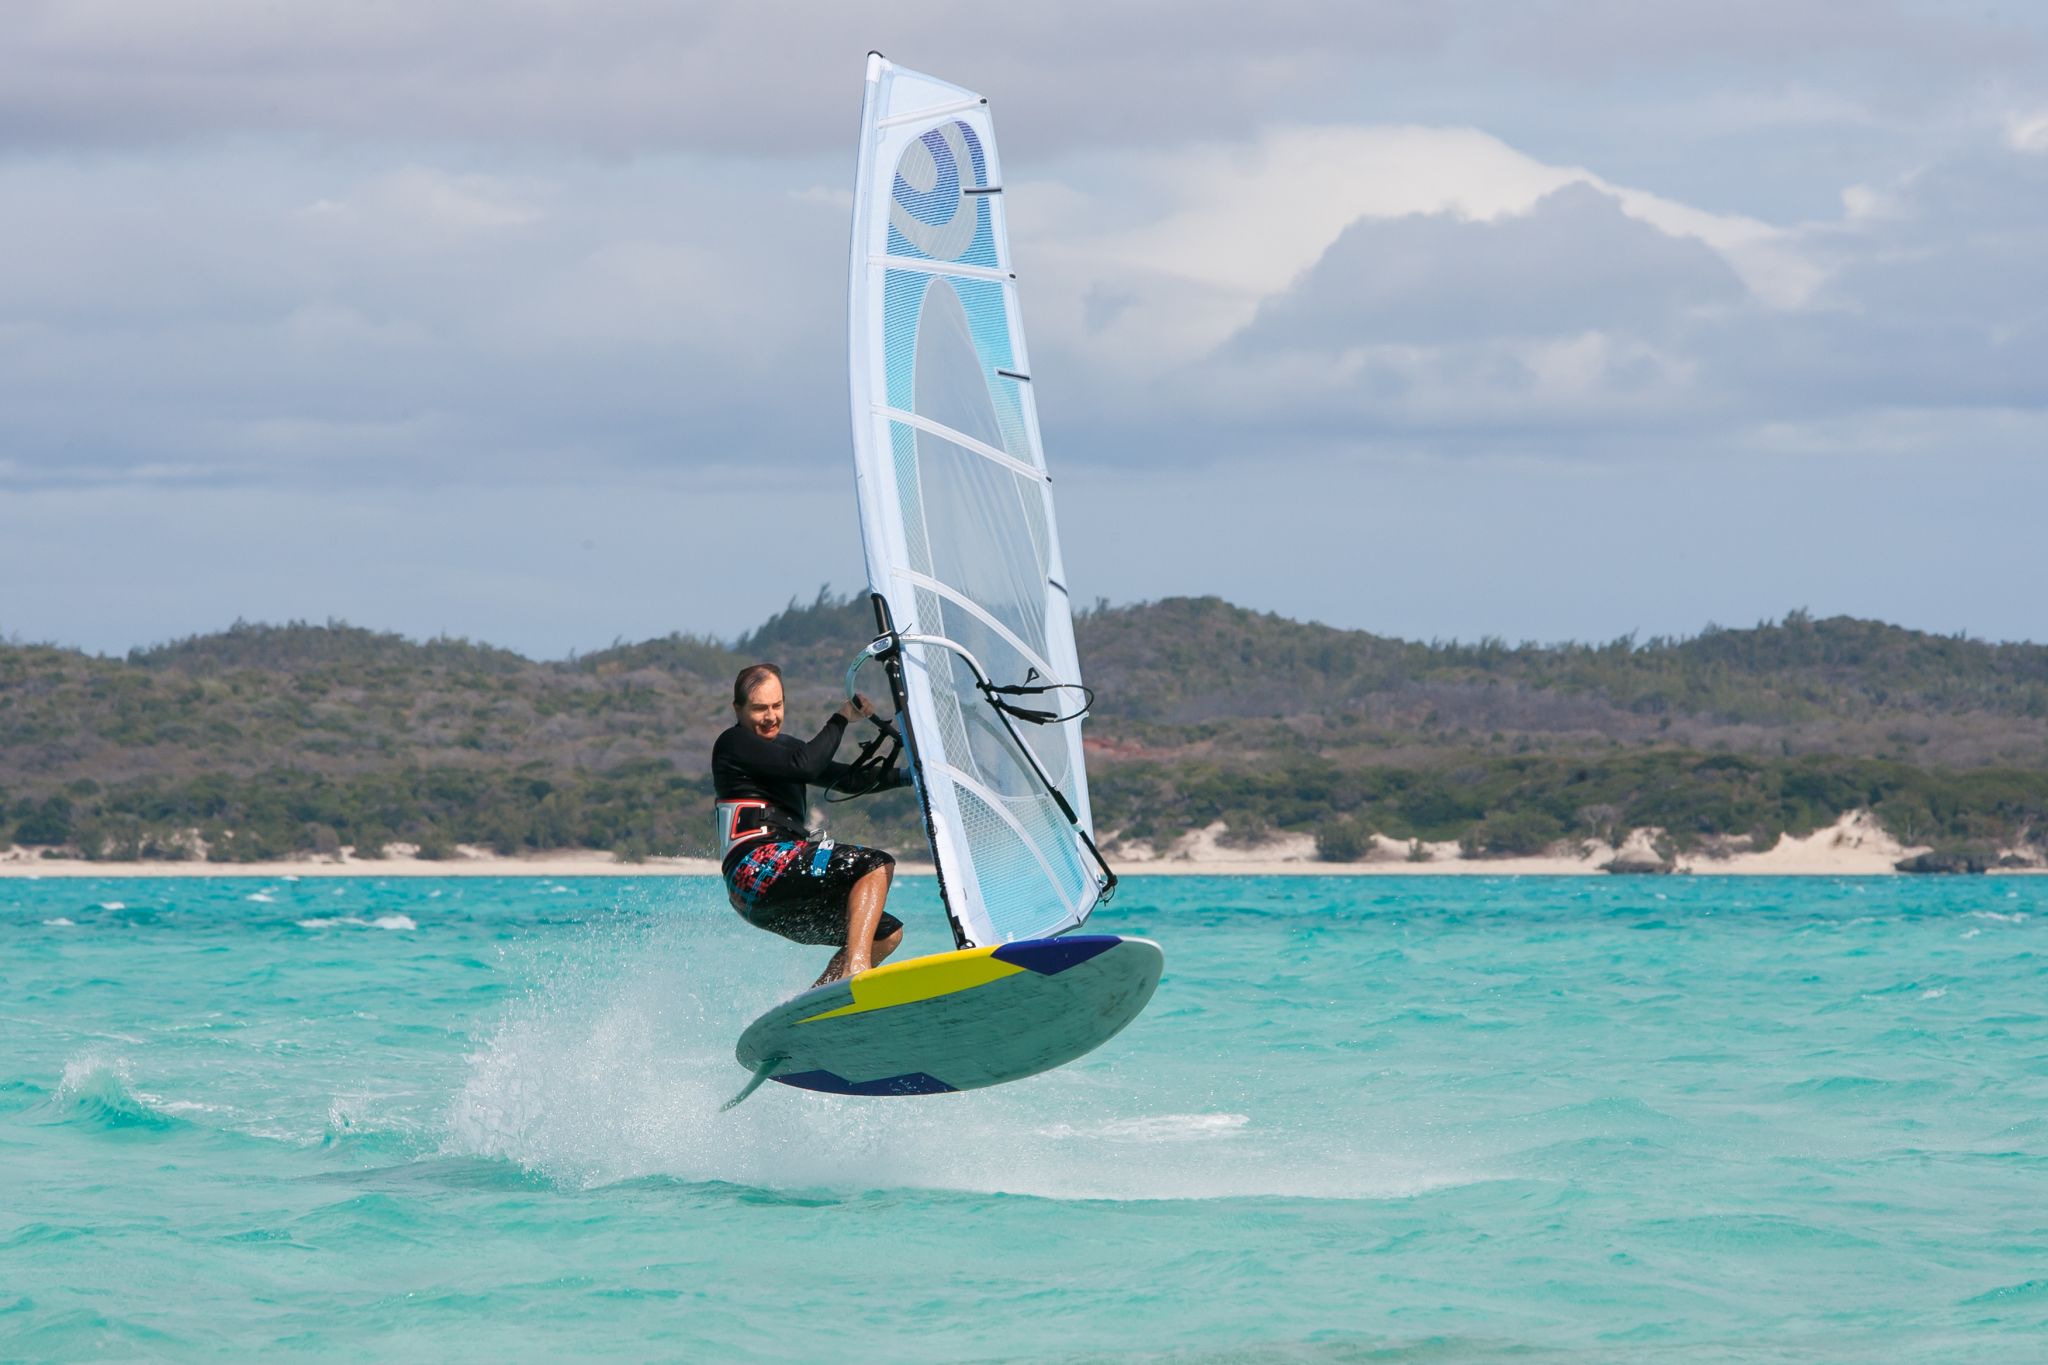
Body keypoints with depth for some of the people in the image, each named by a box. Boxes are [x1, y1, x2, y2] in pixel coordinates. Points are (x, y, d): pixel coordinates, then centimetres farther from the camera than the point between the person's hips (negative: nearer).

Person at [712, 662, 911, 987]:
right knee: (877, 866, -20)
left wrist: (908, 776, 18)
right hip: (756, 866, -10)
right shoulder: (734, 743, -1)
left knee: (887, 933, 9)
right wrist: (841, 718, -3)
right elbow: (805, 767, -13)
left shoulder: (783, 746, 27)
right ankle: (855, 968, -38)